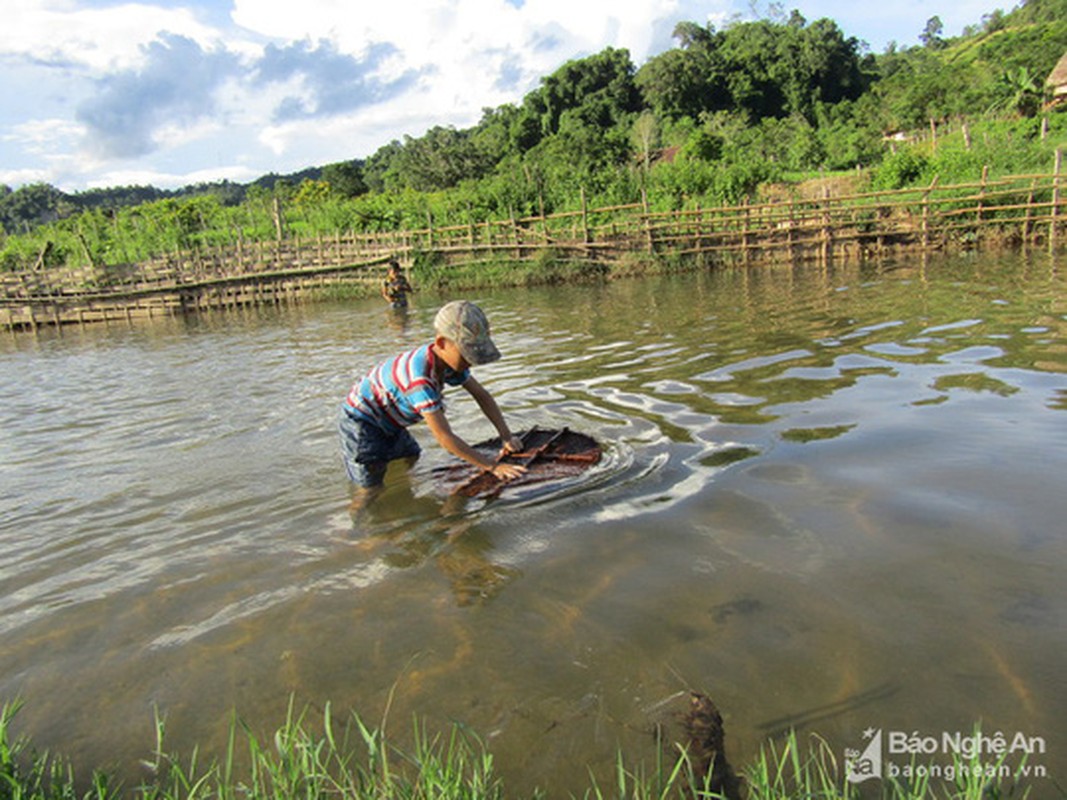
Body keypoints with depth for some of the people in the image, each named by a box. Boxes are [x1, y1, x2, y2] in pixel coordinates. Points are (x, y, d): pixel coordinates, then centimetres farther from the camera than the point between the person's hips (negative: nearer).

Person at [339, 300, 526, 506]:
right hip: (360, 421, -9)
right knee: (371, 488, -7)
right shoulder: (420, 378, -40)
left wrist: (506, 436, -13)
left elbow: (482, 395, -3)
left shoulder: (448, 359, -14)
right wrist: (493, 466, -35)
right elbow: (445, 438, -39)